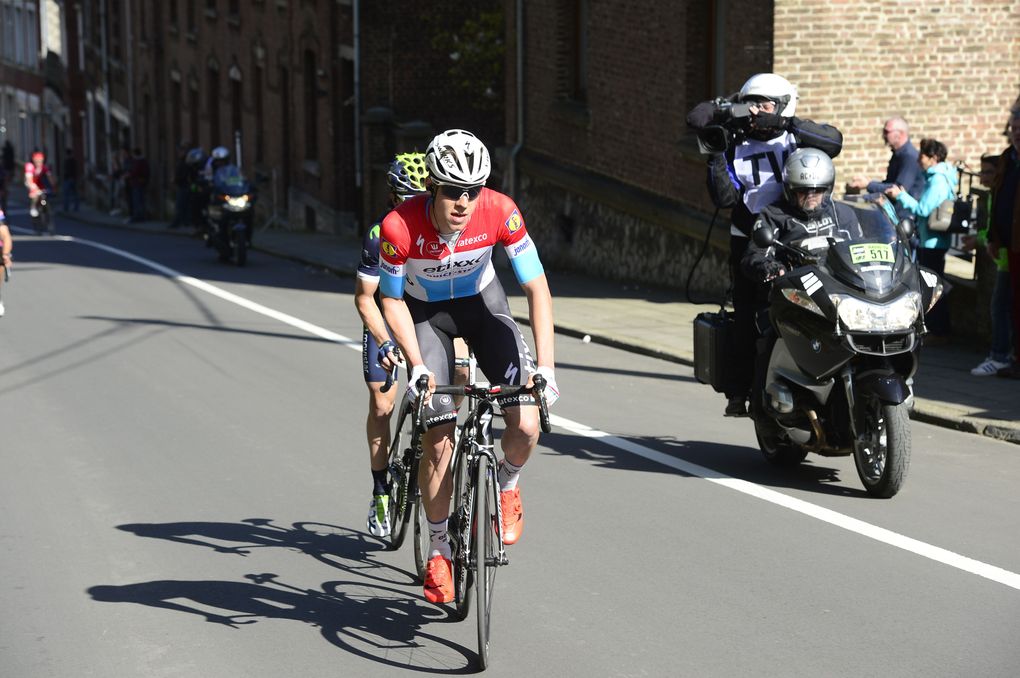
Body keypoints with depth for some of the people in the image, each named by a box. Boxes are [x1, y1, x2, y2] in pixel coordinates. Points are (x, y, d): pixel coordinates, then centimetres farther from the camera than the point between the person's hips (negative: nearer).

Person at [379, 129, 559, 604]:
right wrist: (417, 366, -25)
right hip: (425, 311, -1)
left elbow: (536, 286, -21)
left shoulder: (500, 212, -29)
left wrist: (545, 365, -28)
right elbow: (391, 300, -16)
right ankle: (438, 550, 11)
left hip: (482, 301, 1)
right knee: (439, 441, -10)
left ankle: (506, 487, 19)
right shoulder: (400, 227, -32)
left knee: (526, 427, -15)